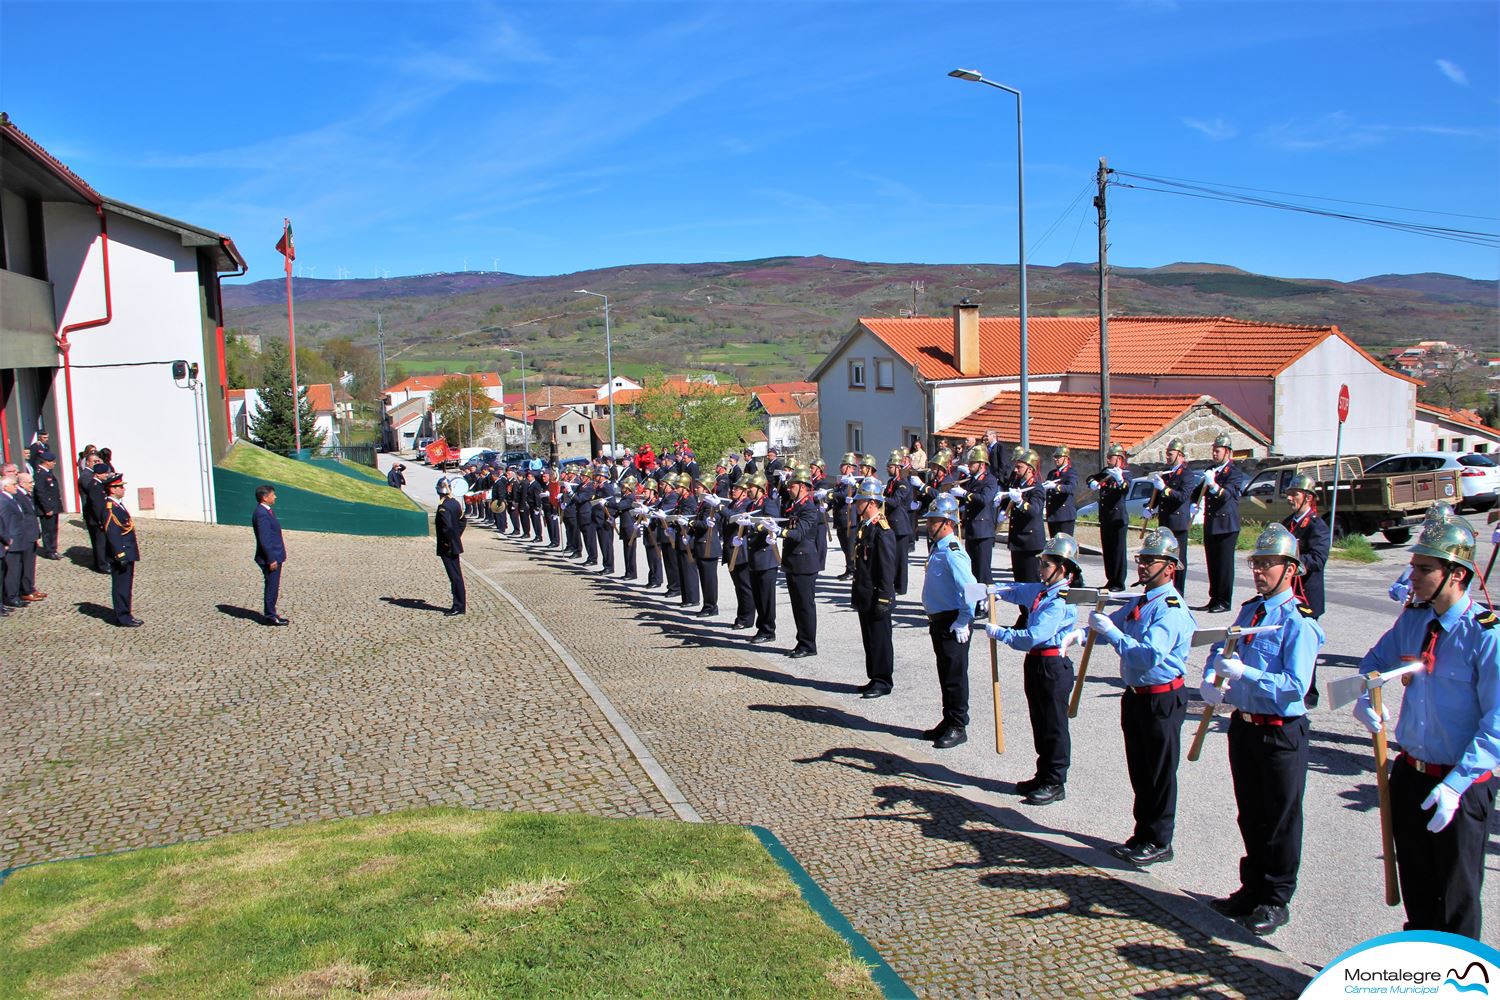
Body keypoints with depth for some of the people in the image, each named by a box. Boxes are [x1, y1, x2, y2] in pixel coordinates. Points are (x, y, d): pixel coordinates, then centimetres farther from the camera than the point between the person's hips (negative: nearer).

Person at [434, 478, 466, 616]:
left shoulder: (443, 507, -19)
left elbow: (447, 527, -27)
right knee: (457, 575, 15)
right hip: (456, 545, 9)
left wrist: (448, 542, -16)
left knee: (455, 576, -3)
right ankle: (460, 604, 22)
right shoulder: (455, 503, 7)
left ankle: (459, 606, 2)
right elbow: (462, 521, 16)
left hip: (447, 548, -8)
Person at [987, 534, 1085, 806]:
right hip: (1036, 662, 9)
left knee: (1054, 725, 2)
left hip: (1053, 666, -9)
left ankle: (1055, 784, 12)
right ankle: (1044, 775, 31)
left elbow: (1032, 637, -28)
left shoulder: (1059, 602, -22)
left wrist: (998, 633, -20)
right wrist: (994, 590, 2)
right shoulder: (1040, 591, 6)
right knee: (1039, 723, 18)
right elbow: (1017, 591, 22)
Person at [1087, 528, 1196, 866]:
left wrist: (1111, 631, -28)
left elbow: (1149, 656, -30)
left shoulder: (1171, 609, -20)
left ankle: (1159, 842, 16)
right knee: (1139, 771, 17)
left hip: (1162, 701, -9)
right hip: (1136, 696, 9)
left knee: (1160, 774, 4)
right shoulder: (1139, 602, 10)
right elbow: (1109, 626, 15)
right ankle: (1143, 835, 29)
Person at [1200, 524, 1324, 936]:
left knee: (1280, 820, 8)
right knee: (1250, 815, 19)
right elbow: (1221, 650, 16)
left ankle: (1275, 901, 22)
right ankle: (1252, 889, 35)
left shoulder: (1299, 622, -16)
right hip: (1244, 725, 7)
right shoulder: (1249, 610, 7)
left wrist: (1244, 673, -30)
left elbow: (1296, 686, -23)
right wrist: (1210, 679, -4)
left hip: (1281, 733, -7)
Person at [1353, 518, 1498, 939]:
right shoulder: (1413, 619, 0)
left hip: (1462, 785, -6)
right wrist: (1365, 697, -3)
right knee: (1415, 885, 20)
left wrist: (1455, 786, -25)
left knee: (1456, 897, 9)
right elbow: (1375, 660, 19)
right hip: (1409, 773, 6)